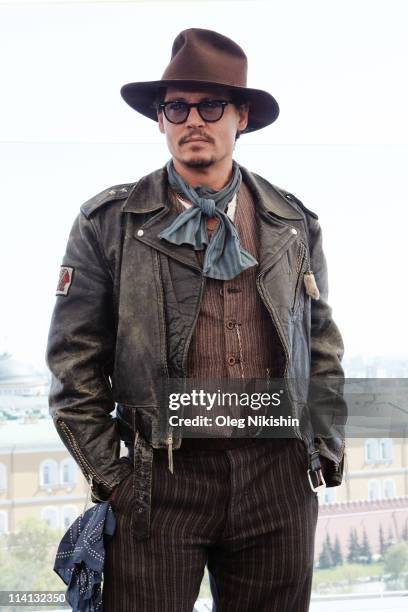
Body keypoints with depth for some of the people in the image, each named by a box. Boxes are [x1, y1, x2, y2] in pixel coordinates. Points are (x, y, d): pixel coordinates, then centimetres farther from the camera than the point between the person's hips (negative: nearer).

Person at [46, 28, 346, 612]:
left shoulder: (295, 224, 10)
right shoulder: (109, 222, 1)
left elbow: (323, 346, 16)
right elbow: (75, 361, 2)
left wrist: (326, 452, 10)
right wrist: (108, 473, -2)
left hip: (279, 477, 3)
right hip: (158, 479, -2)